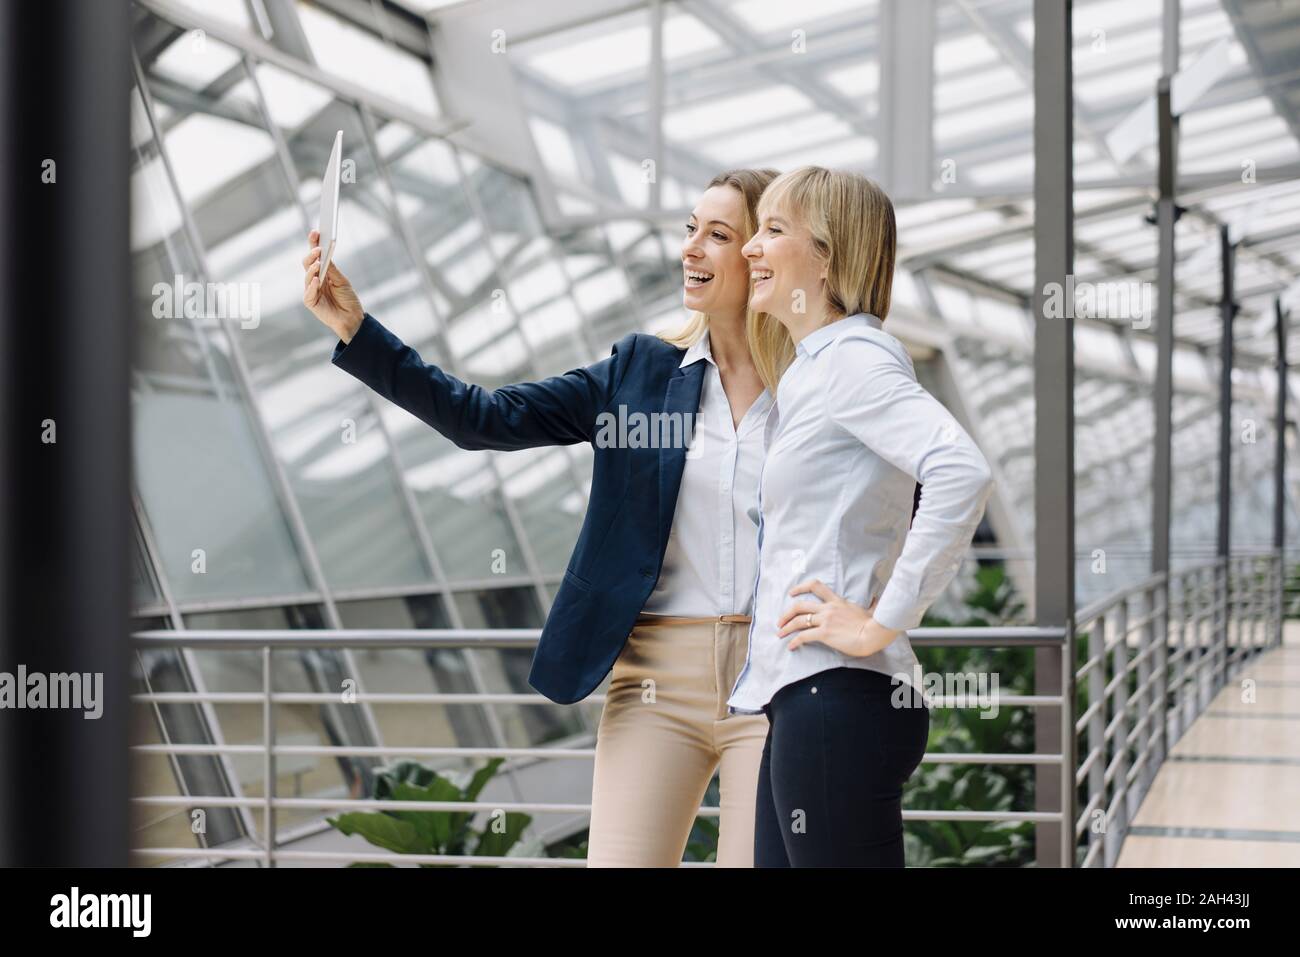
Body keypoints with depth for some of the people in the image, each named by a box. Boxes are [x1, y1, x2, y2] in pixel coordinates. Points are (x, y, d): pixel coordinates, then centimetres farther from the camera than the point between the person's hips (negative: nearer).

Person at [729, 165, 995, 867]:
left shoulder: (852, 359, -11)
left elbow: (962, 473, -28)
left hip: (838, 699, -10)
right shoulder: (809, 370, 19)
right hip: (804, 702, 10)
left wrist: (884, 623, -23)